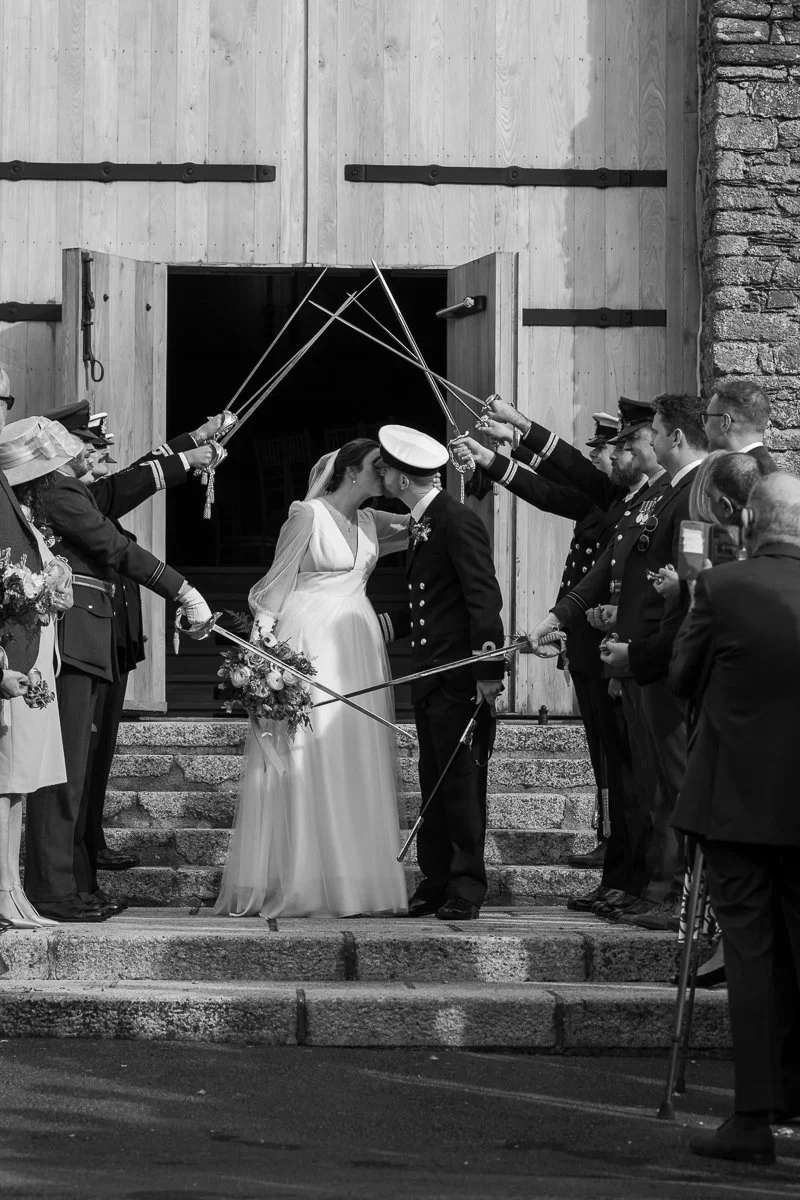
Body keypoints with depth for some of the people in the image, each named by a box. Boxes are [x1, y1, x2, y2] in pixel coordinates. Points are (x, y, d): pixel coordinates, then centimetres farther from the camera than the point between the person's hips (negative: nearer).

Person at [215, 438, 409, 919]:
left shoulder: (370, 522, 14)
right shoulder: (309, 515, -5)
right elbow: (276, 583, -4)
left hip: (360, 649, 7)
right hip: (309, 643, -7)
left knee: (360, 764, 4)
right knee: (307, 761, -7)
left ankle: (358, 880, 7)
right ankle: (299, 884, -4)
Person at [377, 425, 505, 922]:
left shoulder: (457, 521, -13)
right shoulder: (422, 523, 17)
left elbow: (484, 597, -18)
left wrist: (489, 670, -22)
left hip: (461, 676, -9)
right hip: (430, 676, 9)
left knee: (462, 779, -5)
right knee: (434, 781, 10)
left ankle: (466, 889, 0)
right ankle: (436, 883, 15)